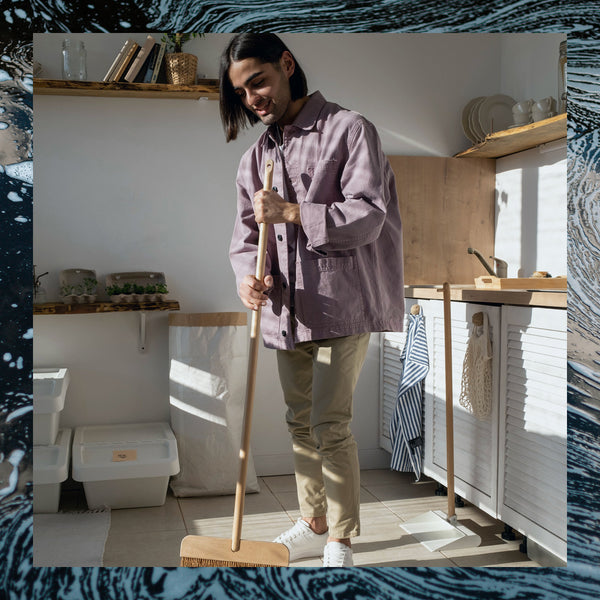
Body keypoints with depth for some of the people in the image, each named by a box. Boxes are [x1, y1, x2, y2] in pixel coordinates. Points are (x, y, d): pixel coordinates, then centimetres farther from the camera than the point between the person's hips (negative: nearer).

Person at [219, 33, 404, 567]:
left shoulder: (349, 130, -5)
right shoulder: (256, 158, 13)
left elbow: (368, 215, -13)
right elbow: (247, 231, 7)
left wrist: (293, 213, -21)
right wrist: (247, 275, -15)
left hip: (343, 303, -6)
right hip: (288, 308, 6)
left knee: (330, 423, -9)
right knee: (300, 422, 14)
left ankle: (340, 542, 7)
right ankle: (312, 526, 30)